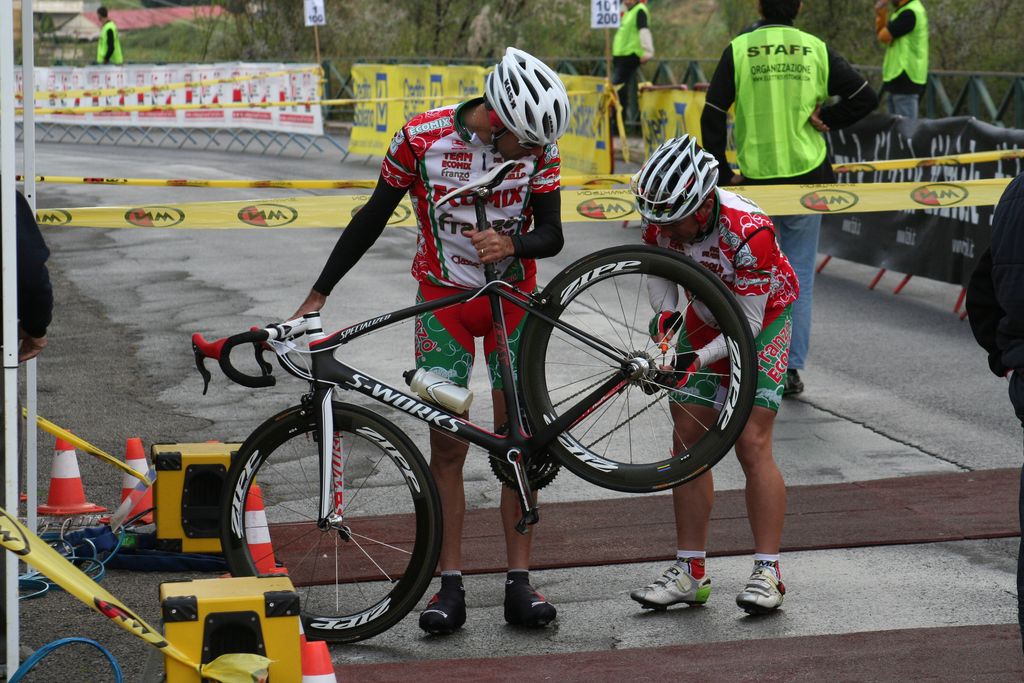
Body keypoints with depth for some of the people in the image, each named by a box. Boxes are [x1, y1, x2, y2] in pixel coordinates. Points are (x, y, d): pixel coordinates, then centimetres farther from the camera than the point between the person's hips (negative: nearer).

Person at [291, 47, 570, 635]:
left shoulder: (538, 147, -13)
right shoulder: (422, 139, -17)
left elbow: (552, 234, -9)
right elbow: (373, 218, -7)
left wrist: (511, 244, -33)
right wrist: (317, 297, -5)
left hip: (513, 298, 1)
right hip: (444, 300, -1)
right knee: (447, 446, -1)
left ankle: (520, 583, 7)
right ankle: (451, 585, 5)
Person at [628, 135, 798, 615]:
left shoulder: (748, 231, -36)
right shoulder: (661, 218, -20)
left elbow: (749, 323, -29)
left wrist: (698, 360, -38)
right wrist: (665, 314, -22)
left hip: (763, 318, -6)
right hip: (705, 317, 6)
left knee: (751, 442, -15)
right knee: (688, 440, 1)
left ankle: (768, 572, -10)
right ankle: (691, 571, 6)